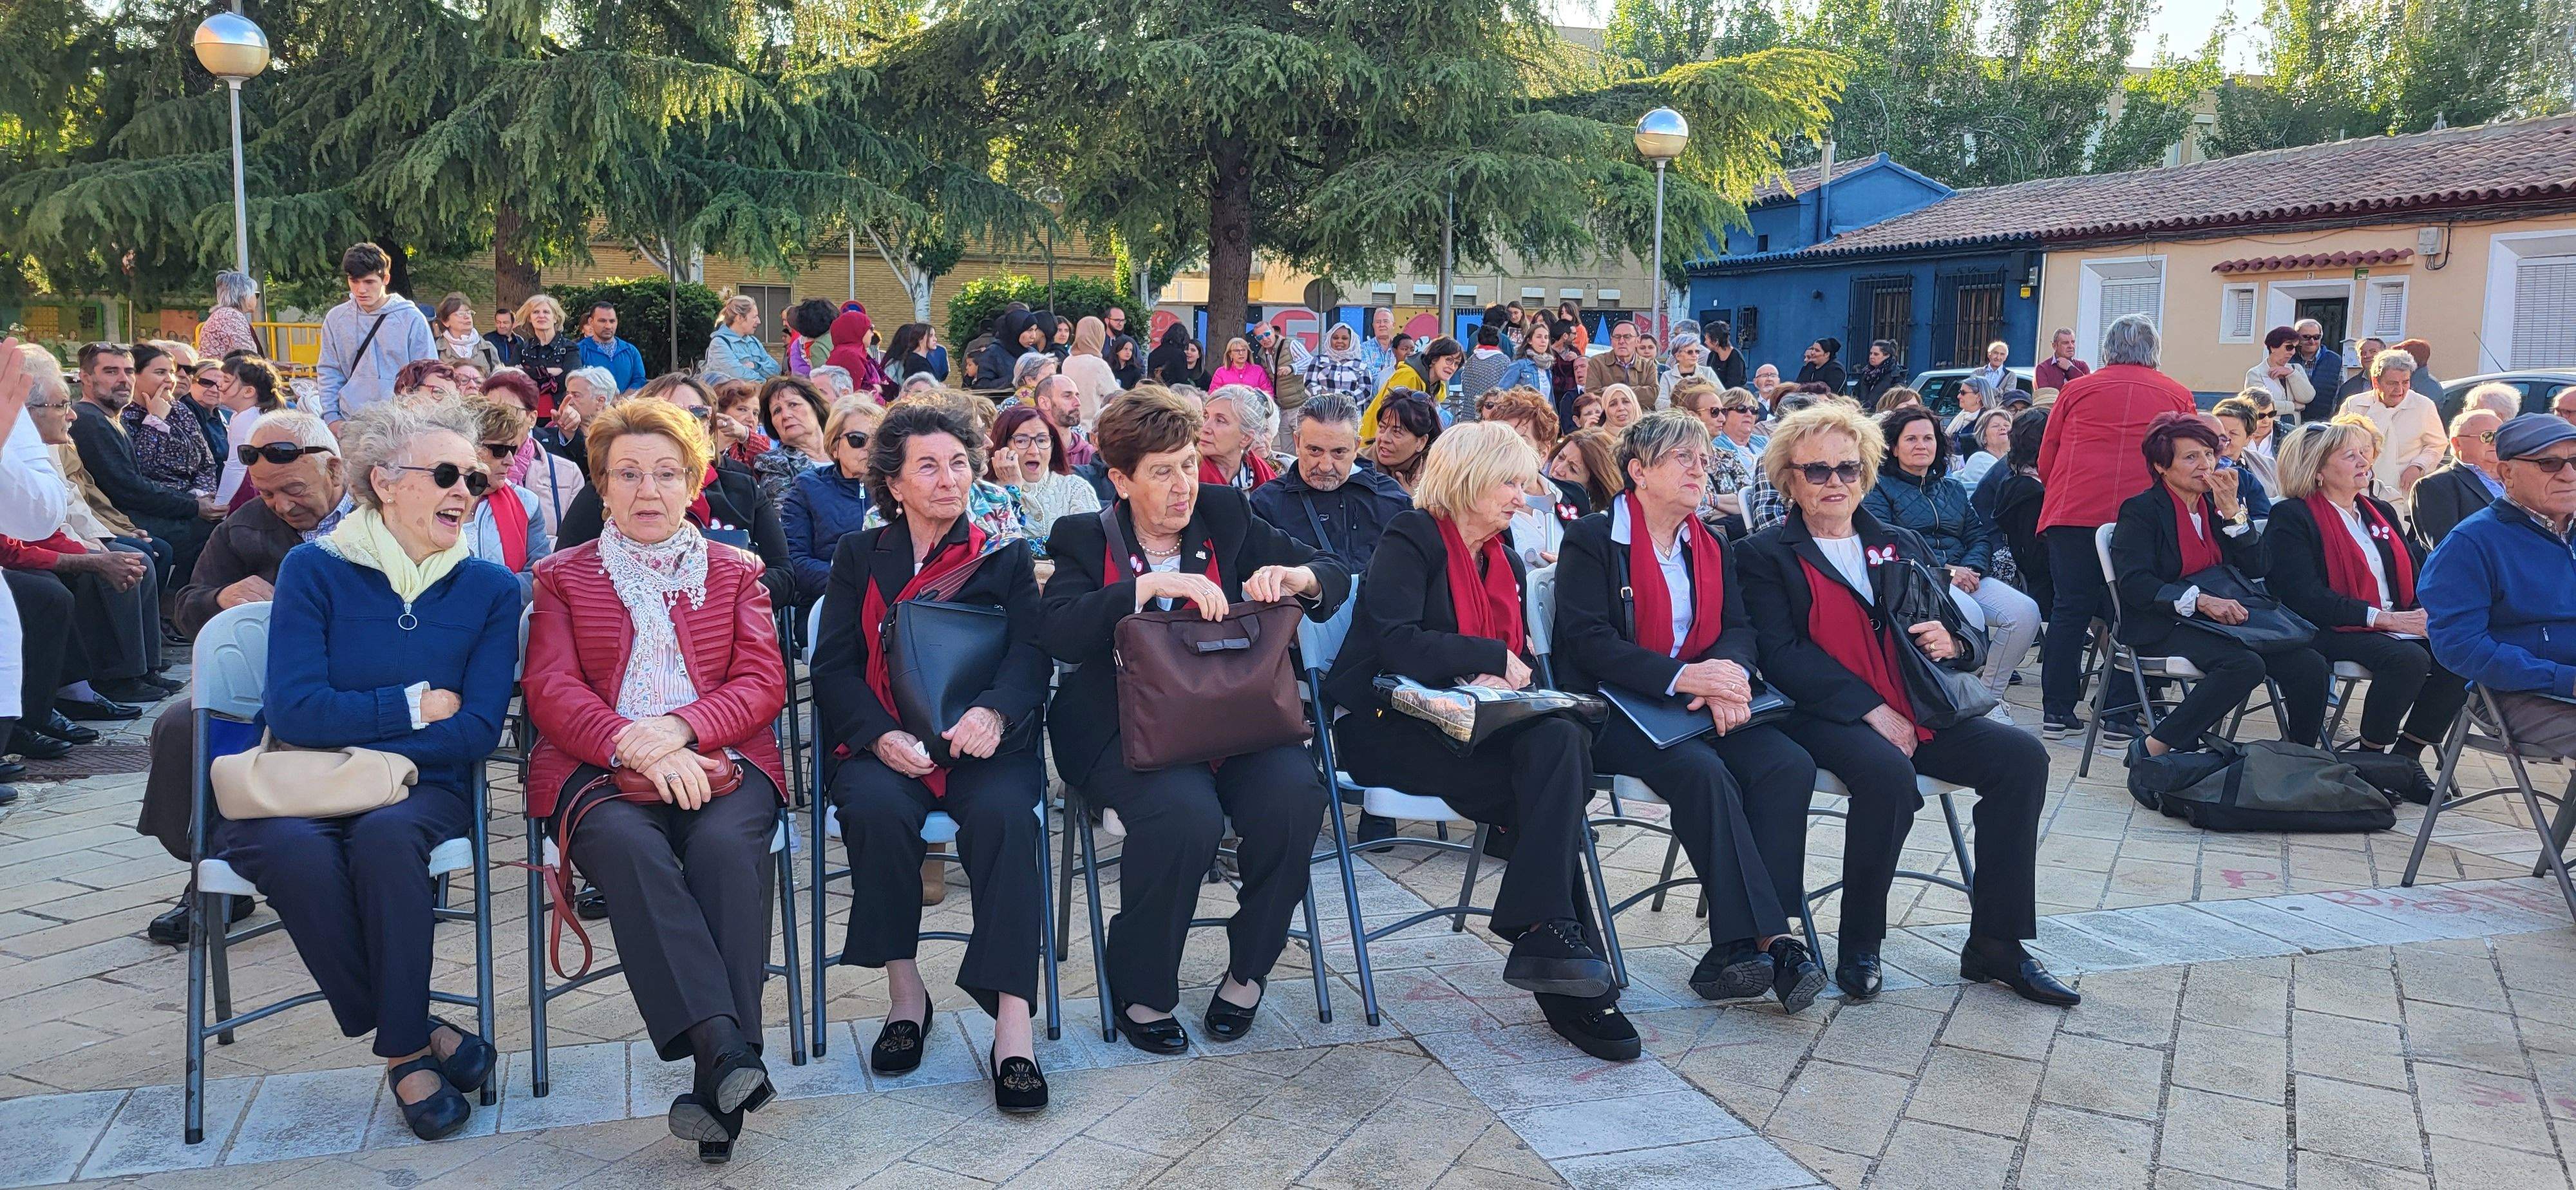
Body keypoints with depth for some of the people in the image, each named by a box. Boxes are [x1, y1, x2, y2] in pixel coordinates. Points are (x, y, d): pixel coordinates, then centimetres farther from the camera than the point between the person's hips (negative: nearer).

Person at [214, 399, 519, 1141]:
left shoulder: (490, 589, 5)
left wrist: (363, 752, -12)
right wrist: (416, 705, -6)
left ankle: (404, 1049, -20)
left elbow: (479, 731, -4)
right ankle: (420, 1035, -18)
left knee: (384, 836, -35)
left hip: (423, 791, 0)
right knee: (298, 850, -34)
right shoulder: (315, 569, 1)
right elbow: (294, 710, -10)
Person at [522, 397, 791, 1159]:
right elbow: (552, 691, 4)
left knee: (725, 845, -34)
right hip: (598, 768, 0)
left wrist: (681, 728, -14)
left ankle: (718, 1082, -35)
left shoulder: (734, 572, 21)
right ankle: (724, 1050, -43)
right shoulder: (562, 576, 19)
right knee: (630, 845, -35)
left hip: (719, 761, 1)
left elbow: (763, 682, 7)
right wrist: (635, 748, -16)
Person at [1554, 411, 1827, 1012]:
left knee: (1789, 764, -22)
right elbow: (1587, 641, -13)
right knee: (1704, 771, -34)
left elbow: (1740, 627, 9)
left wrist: (1729, 672, -17)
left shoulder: (1712, 547, 19)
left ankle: (1735, 949, -25)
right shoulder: (1592, 540, -1)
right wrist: (1681, 677, -25)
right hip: (1614, 712, -6)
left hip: (1704, 706, 6)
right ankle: (1769, 939, -30)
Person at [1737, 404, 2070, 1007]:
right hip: (1822, 715, -6)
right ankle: (1858, 949, -16)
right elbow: (1782, 655, -9)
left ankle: (1995, 941, -8)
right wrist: (1869, 710, -18)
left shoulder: (1902, 546, 22)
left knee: (2021, 756, -15)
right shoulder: (1766, 556, 4)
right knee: (1887, 774, -35)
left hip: (1913, 709, 6)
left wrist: (1951, 640, -6)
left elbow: (1952, 624, 21)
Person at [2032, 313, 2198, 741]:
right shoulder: (2179, 395, 13)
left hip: (2073, 511, 1)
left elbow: (2046, 459, 14)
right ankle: (2120, 717, 3)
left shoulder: (2077, 389, 13)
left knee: (2070, 609, 4)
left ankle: (2056, 712, 4)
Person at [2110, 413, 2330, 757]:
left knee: (2310, 665, -16)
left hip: (2225, 622, 6)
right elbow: (2133, 583, -15)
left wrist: (2232, 510, -3)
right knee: (2245, 665, -33)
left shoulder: (2216, 506, 17)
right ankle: (2153, 750, -26)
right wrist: (2201, 600, -25)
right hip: (2166, 627, -6)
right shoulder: (2141, 510, -2)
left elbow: (2259, 567, 7)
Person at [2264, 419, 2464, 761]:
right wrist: (2380, 617, -20)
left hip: (2396, 626, 7)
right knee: (2408, 658, -33)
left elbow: (2415, 575, 17)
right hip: (2333, 632, -7)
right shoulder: (2290, 517, -3)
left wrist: (2428, 613, -7)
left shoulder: (2381, 512, 21)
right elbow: (2305, 595, -14)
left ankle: (2405, 758, -8)